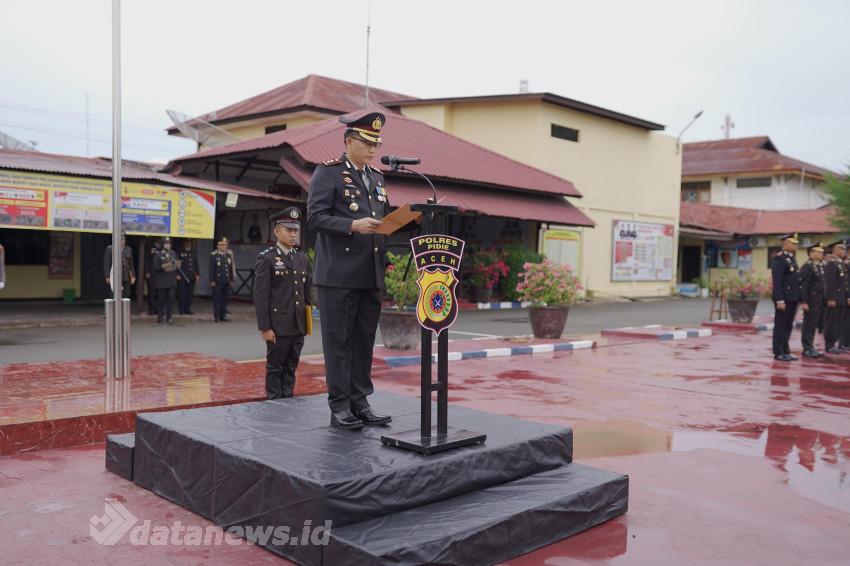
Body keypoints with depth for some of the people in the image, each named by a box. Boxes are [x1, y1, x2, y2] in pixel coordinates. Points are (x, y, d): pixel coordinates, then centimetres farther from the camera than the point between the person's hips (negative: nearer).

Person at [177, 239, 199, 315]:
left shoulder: (194, 253, 16)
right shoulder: (180, 253, 2)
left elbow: (196, 265, 18)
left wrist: (197, 274, 11)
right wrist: (177, 274, -9)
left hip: (191, 277, 4)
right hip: (182, 277, -4)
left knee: (190, 294, 4)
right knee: (181, 294, -3)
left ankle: (187, 309, 11)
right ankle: (181, 309, 3)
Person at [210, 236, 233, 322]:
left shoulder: (228, 256, 14)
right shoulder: (213, 255, -3)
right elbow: (211, 269, -7)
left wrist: (231, 279, 12)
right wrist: (212, 281, -12)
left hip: (226, 282, 5)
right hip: (217, 282, -5)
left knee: (225, 299, 7)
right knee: (217, 299, -2)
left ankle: (223, 315, 13)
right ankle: (216, 316, 5)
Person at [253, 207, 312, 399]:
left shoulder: (303, 258, 12)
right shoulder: (267, 258, -5)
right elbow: (260, 295, -9)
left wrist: (307, 320, 12)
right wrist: (264, 327, -13)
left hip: (298, 326, 5)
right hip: (278, 326, -5)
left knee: (291, 369, 11)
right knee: (275, 368, 5)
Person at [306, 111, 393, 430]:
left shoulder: (376, 178, 18)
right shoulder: (328, 172, -2)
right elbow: (315, 218, -10)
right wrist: (353, 226, -21)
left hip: (371, 275, 7)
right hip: (339, 274, -6)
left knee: (365, 341, 10)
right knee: (338, 341, 0)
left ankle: (360, 402, 18)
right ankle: (339, 407, 7)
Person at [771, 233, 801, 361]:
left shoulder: (792, 258, 16)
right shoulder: (778, 259, -12)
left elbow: (796, 279, 18)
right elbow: (777, 282, -17)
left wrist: (798, 298, 14)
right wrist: (780, 300, -21)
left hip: (793, 298, 9)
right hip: (784, 298, -9)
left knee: (788, 326, 12)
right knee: (780, 326, -3)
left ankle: (785, 351, 18)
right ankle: (778, 353, 2)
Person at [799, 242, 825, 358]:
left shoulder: (820, 266, 14)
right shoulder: (807, 267, -14)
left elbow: (822, 284, 18)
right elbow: (803, 286, -18)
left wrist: (824, 300, 14)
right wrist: (804, 302, -21)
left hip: (819, 301, 9)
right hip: (811, 301, -9)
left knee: (814, 325, 13)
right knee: (809, 325, -3)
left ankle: (810, 347, 20)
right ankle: (808, 349, 3)